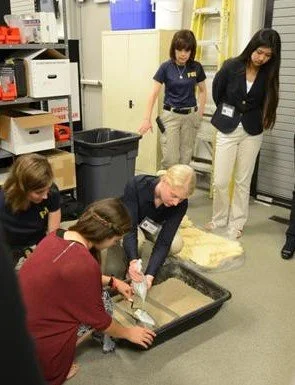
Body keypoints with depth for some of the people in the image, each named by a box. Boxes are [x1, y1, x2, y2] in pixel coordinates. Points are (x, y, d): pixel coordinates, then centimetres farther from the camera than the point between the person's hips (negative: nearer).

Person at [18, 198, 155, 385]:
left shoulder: (57, 236, -4)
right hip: (36, 343, -7)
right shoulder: (84, 264, -27)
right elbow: (98, 319, -11)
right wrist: (128, 333, 7)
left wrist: (113, 281, 18)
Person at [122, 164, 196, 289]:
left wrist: (150, 275, -42)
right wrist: (133, 261, -56)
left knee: (175, 245, -23)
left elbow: (164, 241, -30)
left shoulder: (181, 204, -29)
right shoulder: (136, 185, -38)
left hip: (154, 225, 4)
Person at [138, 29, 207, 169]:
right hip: (171, 115, -2)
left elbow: (202, 91, 13)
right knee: (170, 159, -7)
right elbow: (154, 94, -7)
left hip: (190, 116, 2)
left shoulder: (196, 67, -1)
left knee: (185, 158, 7)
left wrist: (200, 114, 5)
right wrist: (147, 119, -12)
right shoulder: (166, 67, -8)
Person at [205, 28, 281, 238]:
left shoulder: (268, 74, -5)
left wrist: (254, 118, 9)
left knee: (243, 181, 8)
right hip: (227, 129, -1)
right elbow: (217, 93, 4)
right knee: (220, 180, -1)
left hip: (252, 132, 1)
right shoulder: (231, 67, -11)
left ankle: (237, 222, 22)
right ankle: (219, 218, 21)